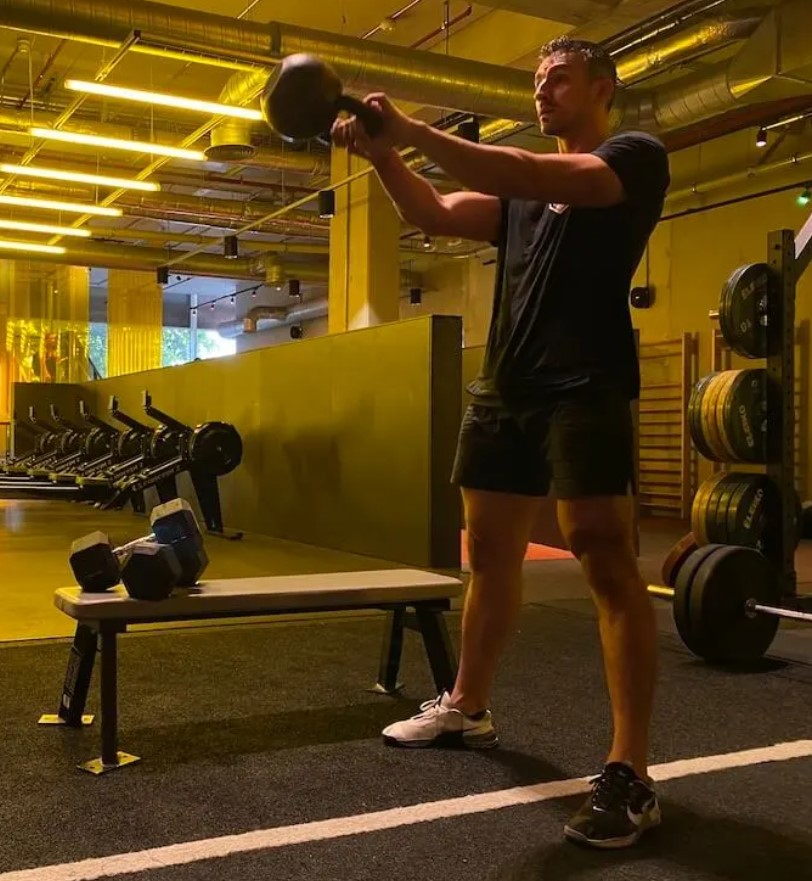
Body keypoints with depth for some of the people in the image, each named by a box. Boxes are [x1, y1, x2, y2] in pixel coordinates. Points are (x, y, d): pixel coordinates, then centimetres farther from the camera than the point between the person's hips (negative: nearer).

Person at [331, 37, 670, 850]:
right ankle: (467, 710, 29)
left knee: (607, 564, -11)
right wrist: (382, 155, -9)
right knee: (490, 556, 14)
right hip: (502, 389, 8)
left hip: (583, 389, -7)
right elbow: (436, 215, 9)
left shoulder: (635, 156, 1)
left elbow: (540, 180, -18)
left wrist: (414, 131, -22)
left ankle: (629, 775, -8)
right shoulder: (523, 187, 23)